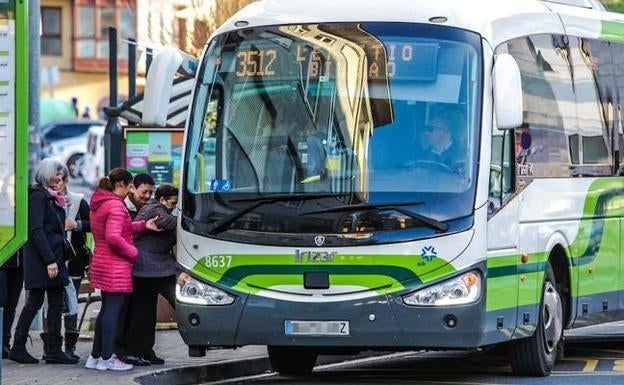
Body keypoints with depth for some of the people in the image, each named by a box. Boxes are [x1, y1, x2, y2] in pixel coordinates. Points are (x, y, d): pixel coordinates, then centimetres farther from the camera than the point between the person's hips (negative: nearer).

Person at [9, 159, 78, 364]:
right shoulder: (38, 196, -10)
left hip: (54, 258, 9)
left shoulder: (53, 198, 18)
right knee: (35, 302, -4)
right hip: (41, 259, -9)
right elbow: (36, 230, -17)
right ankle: (18, 347, 3)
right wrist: (49, 260, -21)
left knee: (56, 304, 5)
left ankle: (54, 349, 6)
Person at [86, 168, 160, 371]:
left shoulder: (99, 203, 14)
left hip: (101, 262, 10)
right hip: (116, 267, -10)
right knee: (113, 310, -5)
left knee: (106, 309, 17)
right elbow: (113, 237, -25)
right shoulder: (116, 206, -17)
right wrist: (132, 252, -13)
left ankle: (95, 356, 20)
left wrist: (143, 225, 7)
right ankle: (107, 358, -4)